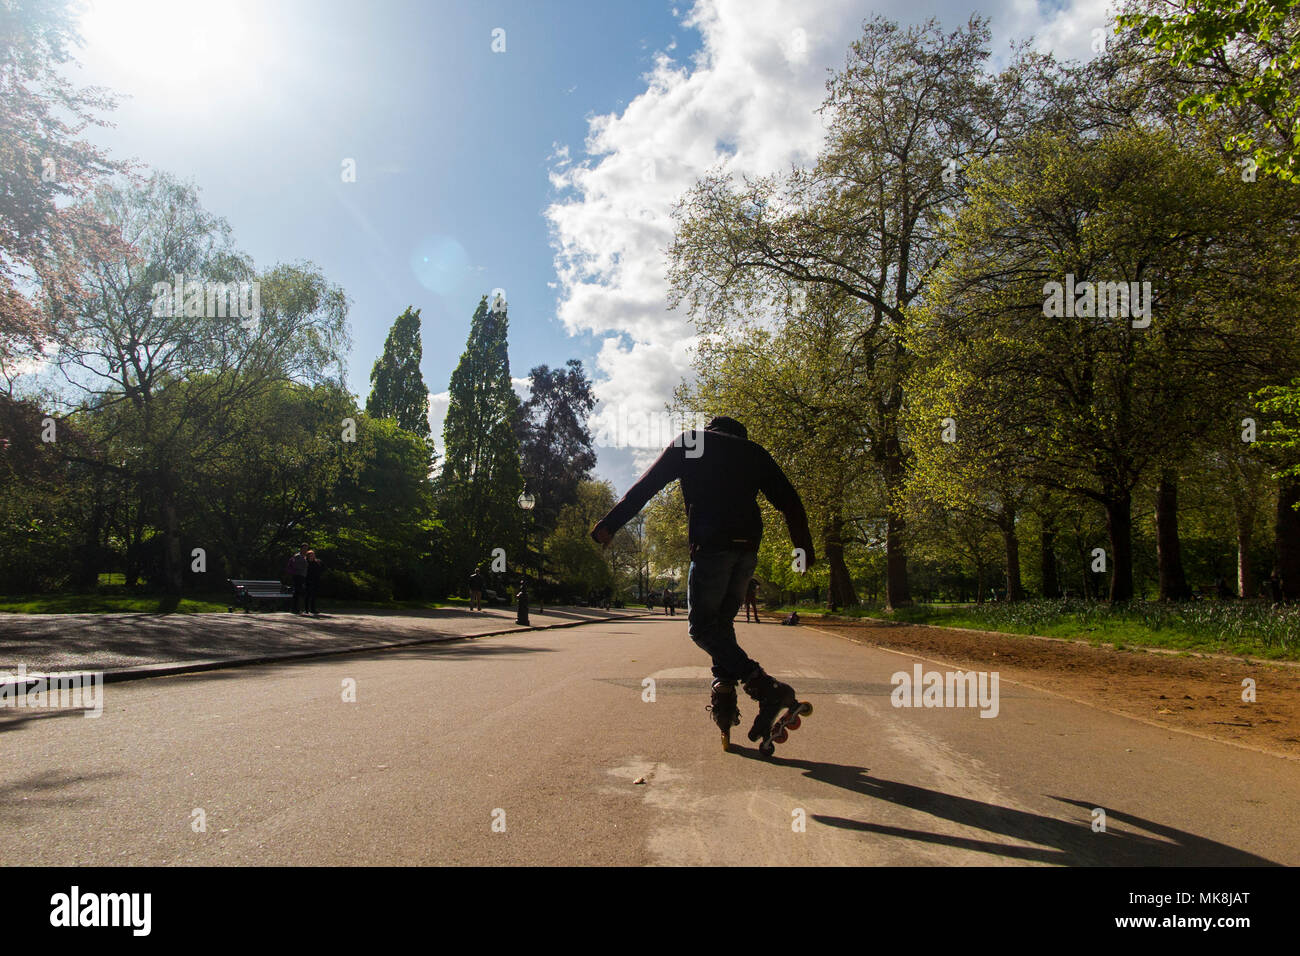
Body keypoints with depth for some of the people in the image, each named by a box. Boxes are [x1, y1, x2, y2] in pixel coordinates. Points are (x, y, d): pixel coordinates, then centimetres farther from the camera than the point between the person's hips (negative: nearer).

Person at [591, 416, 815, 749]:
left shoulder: (687, 443, 15)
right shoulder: (752, 451, 22)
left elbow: (645, 486, 7)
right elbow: (789, 500, 14)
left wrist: (610, 523, 8)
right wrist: (805, 547, 17)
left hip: (711, 545, -5)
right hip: (748, 549, 5)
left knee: (702, 626, 0)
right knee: (722, 622, 19)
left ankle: (766, 687, -13)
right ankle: (725, 695, 10)